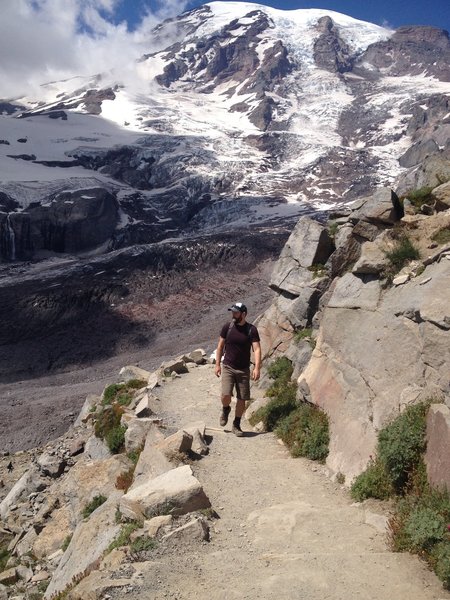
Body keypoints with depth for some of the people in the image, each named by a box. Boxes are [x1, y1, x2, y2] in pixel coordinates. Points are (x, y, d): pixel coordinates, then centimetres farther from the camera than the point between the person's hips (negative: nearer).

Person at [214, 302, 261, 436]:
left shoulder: (251, 330, -7)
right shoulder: (227, 327, -3)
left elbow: (257, 349, -11)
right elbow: (220, 346, 6)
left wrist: (257, 368, -22)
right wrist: (217, 364, 3)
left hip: (243, 370, 0)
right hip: (227, 367, 0)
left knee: (242, 399, 4)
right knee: (226, 395, -15)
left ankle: (236, 425, 23)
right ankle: (225, 409, 19)